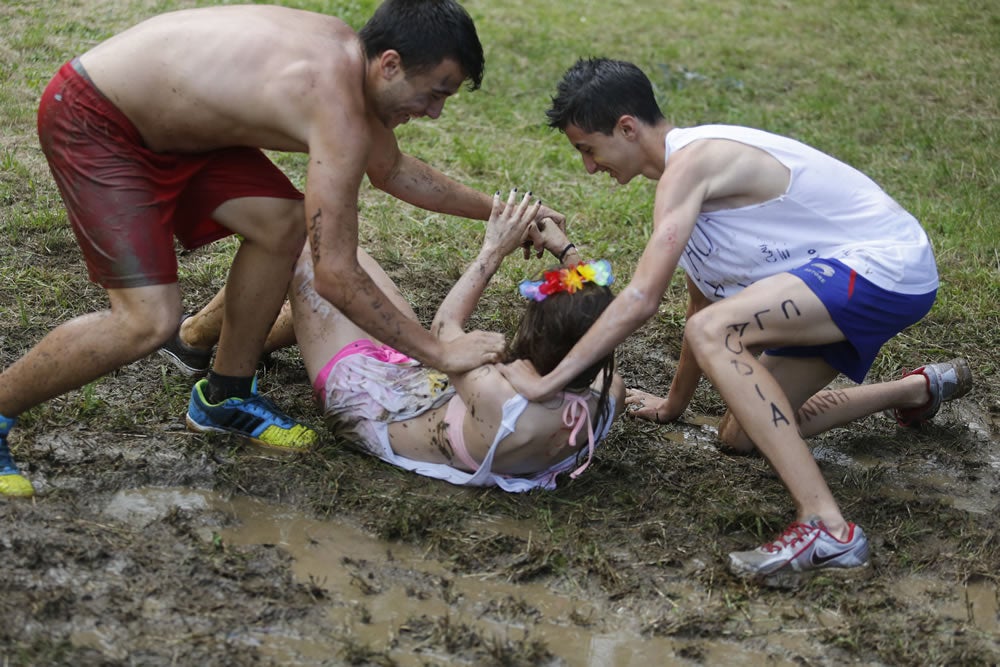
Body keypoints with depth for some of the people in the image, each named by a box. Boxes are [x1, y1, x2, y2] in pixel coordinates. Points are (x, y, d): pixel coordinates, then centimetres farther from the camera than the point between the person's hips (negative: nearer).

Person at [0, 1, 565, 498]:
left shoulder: (349, 55, 0)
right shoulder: (340, 112, -29)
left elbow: (393, 170, 20)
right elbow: (337, 278, -28)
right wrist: (442, 353, -21)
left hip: (165, 115, 10)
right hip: (91, 123, -10)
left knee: (282, 221, 5)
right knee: (150, 322, -18)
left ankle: (226, 396, 21)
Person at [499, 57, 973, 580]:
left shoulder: (690, 163, -20)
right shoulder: (694, 166, 11)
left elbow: (641, 299, -27)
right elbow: (702, 297, 21)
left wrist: (546, 381, -22)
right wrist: (673, 404, 31)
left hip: (887, 266, -10)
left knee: (714, 333, -29)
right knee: (742, 433, 15)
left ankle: (826, 527, -32)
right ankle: (920, 389, 36)